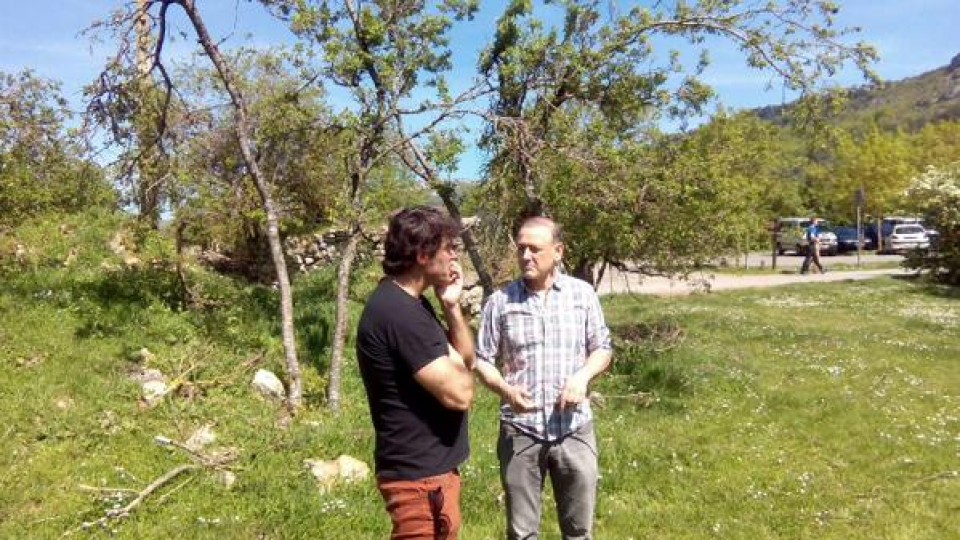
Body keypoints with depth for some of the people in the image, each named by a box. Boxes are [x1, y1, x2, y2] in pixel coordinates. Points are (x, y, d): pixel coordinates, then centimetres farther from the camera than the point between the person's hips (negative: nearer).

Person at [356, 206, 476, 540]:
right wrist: (457, 367, -3)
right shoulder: (398, 312, -24)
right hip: (419, 475, -10)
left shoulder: (410, 304, 9)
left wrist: (452, 306, -2)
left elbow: (466, 360, 12)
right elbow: (459, 393, -25)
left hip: (430, 466, 10)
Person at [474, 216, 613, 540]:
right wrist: (505, 390, -19)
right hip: (519, 431, 0)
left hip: (575, 429, 1)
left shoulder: (583, 294, 0)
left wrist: (582, 376, -12)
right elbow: (483, 360, 0)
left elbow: (602, 348, 7)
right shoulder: (501, 300, -4)